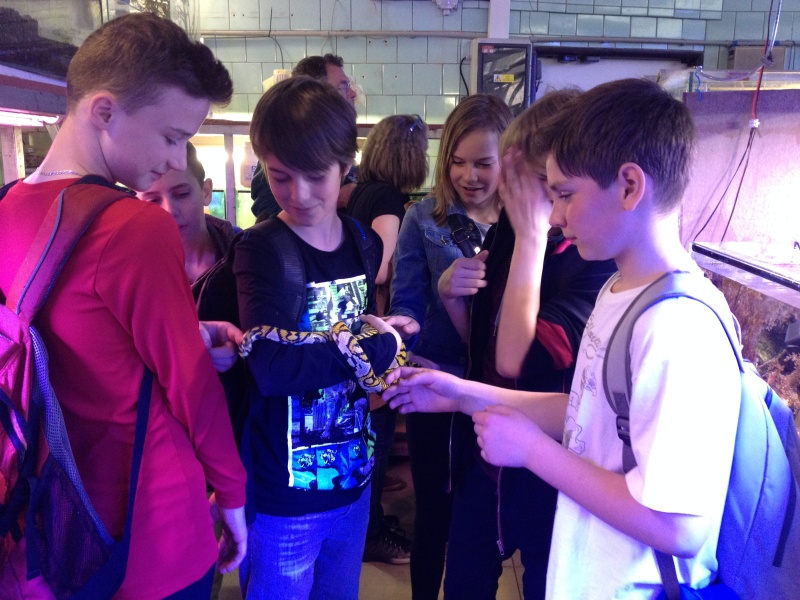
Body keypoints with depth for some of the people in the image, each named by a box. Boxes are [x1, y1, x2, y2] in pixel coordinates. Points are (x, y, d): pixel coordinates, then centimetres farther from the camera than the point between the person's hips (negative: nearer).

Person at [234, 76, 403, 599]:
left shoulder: (365, 244, 2)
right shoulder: (262, 249, -15)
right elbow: (272, 368, -28)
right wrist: (379, 349, -19)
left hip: (353, 481, 6)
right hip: (284, 496, -5)